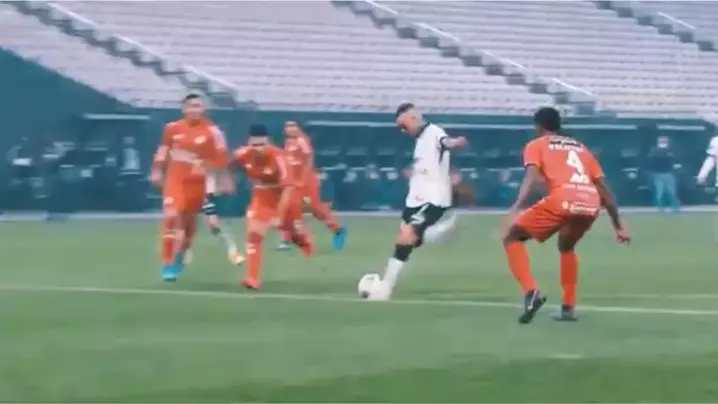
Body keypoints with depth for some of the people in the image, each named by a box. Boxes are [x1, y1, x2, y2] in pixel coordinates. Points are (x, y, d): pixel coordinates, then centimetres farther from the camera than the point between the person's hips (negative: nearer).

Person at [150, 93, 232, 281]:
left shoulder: (212, 131, -12)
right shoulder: (172, 128, -3)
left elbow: (220, 157, -11)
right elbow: (164, 150, 10)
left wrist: (224, 179, -14)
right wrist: (157, 171, 9)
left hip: (197, 182, 0)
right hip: (175, 179, 0)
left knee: (190, 221, 13)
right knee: (171, 217, -16)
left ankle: (180, 255, 41)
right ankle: (168, 264, -10)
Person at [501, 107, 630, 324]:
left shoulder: (536, 145, 20)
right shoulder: (581, 148, 34)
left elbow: (531, 177, -1)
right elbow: (604, 188, 29)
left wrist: (515, 209, -14)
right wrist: (618, 224, 33)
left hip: (562, 200, -5)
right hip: (590, 204, 5)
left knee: (511, 236, 12)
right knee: (566, 246, 35)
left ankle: (531, 292, -8)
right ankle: (568, 307, 27)